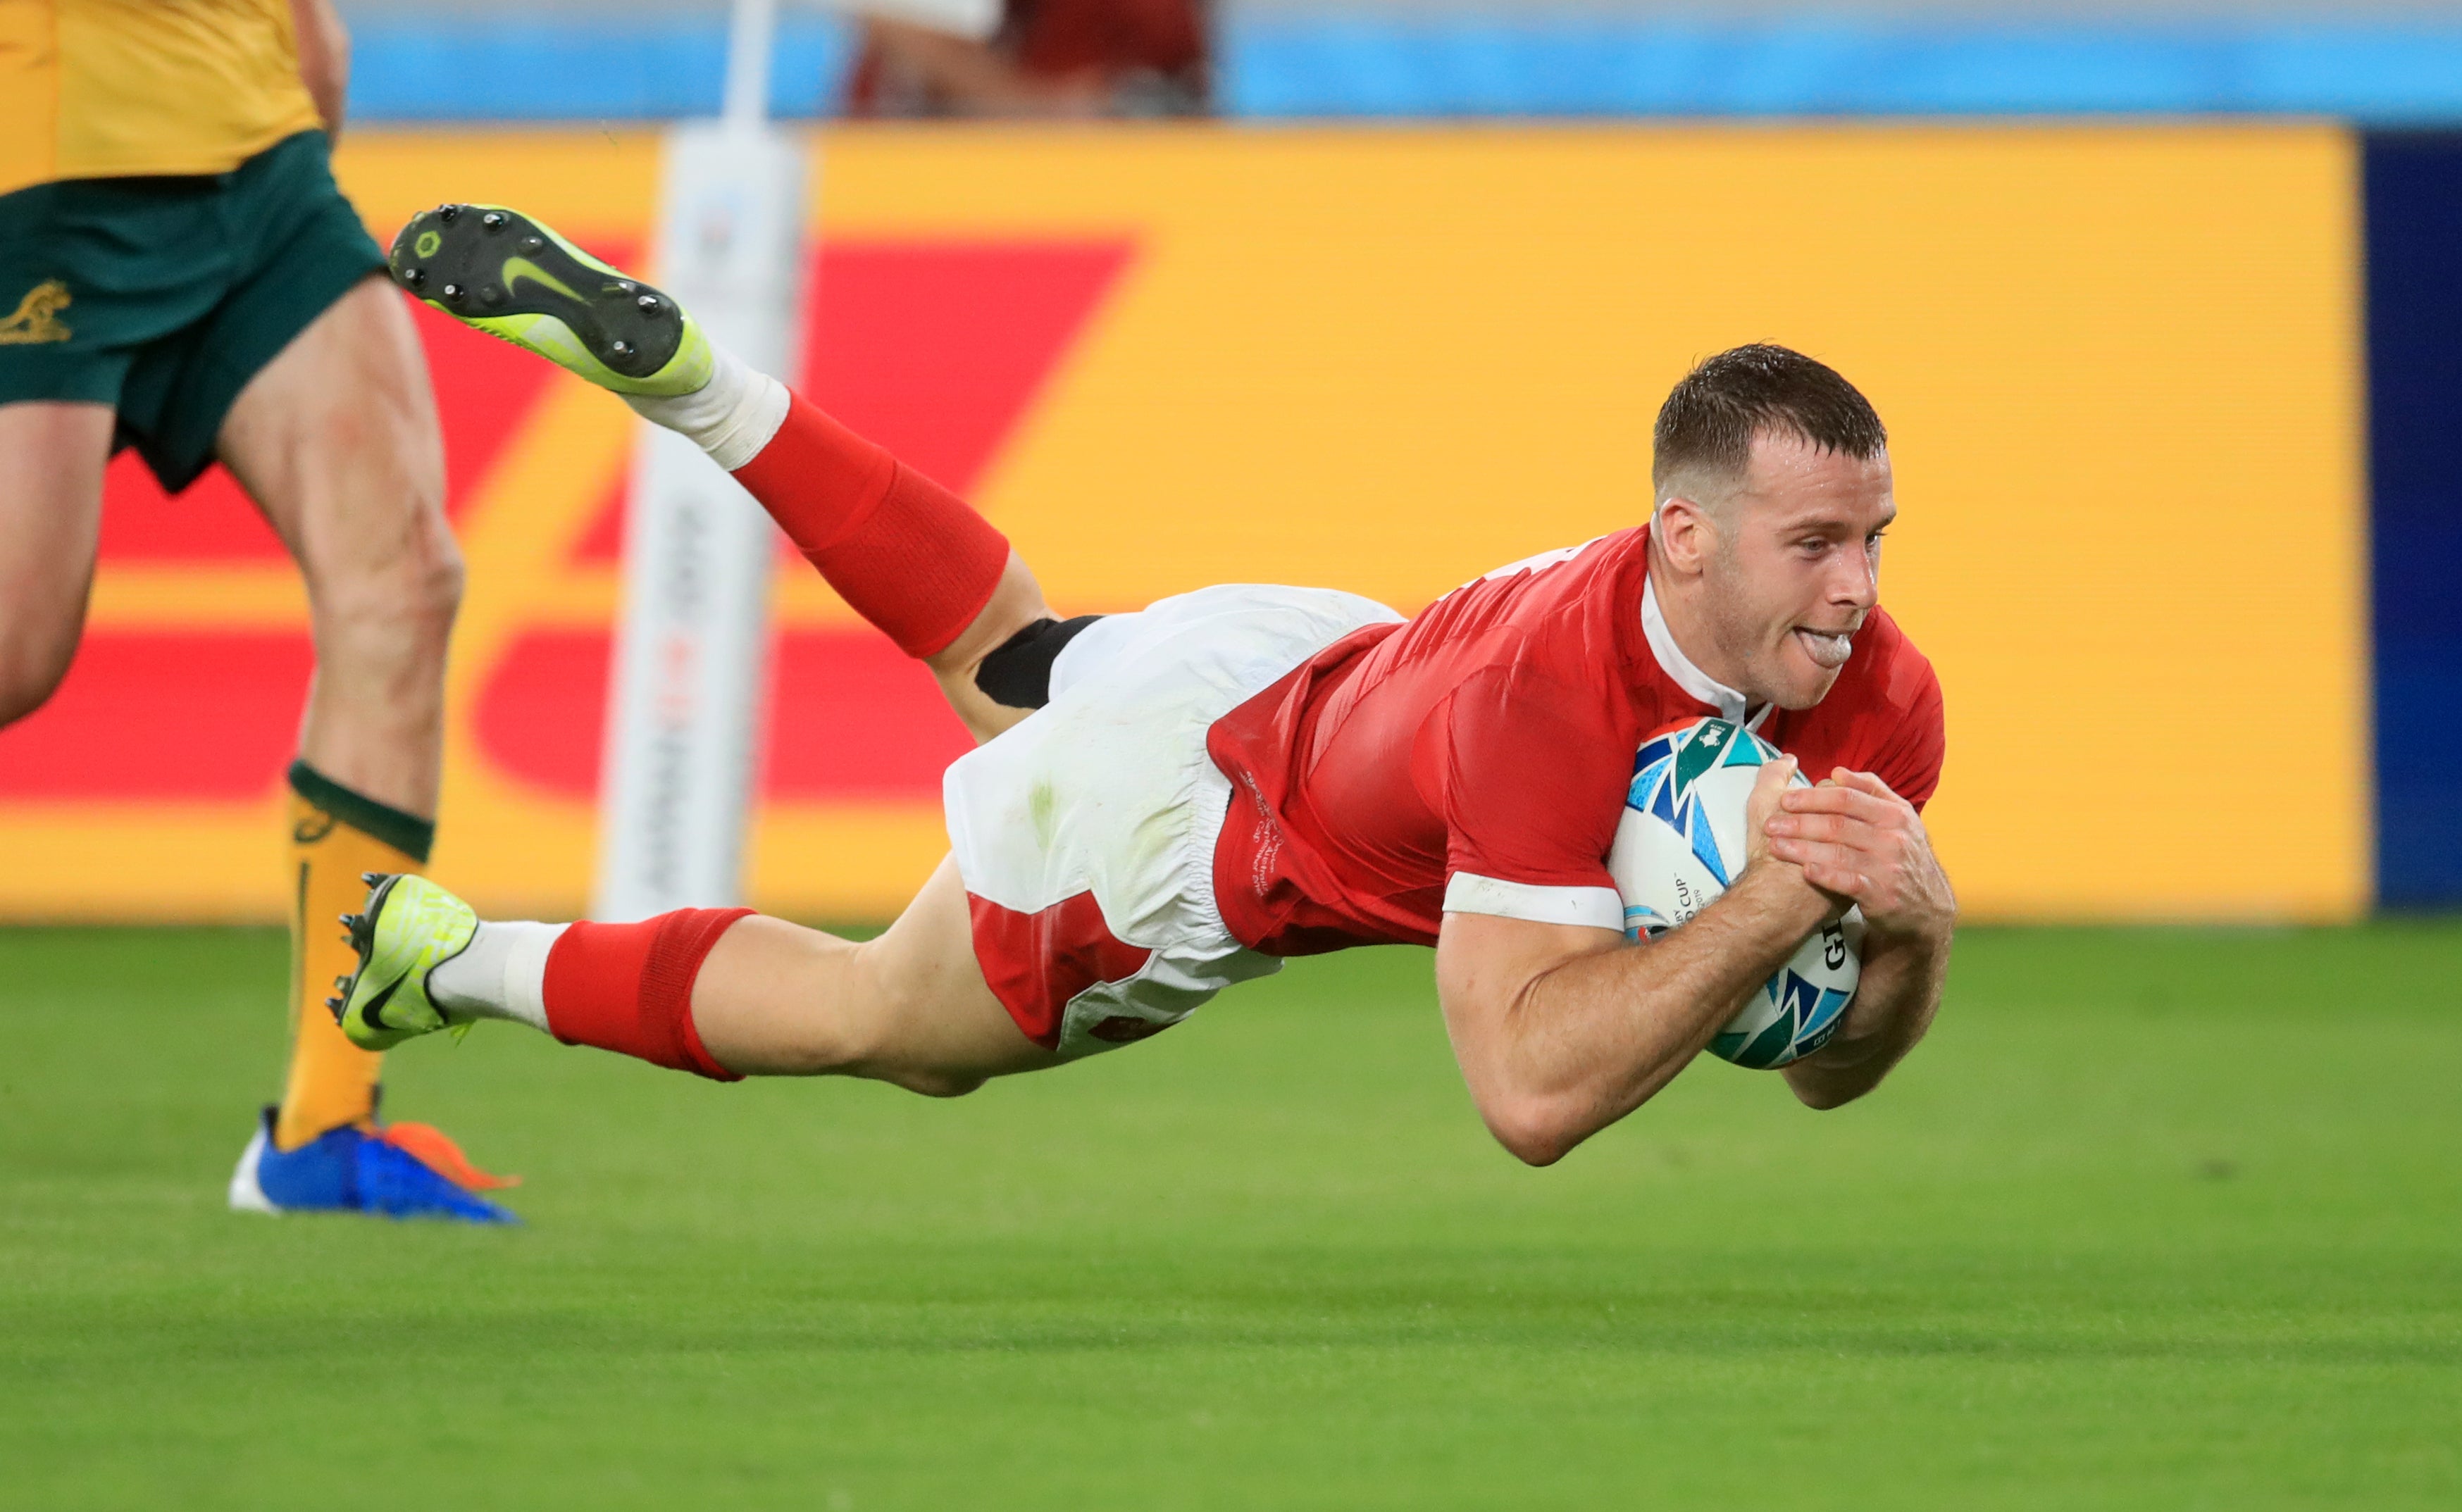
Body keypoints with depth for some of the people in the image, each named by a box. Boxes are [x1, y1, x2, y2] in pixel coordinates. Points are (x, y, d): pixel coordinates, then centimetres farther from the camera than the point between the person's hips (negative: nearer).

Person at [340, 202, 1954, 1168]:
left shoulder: (1878, 695, -25)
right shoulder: (1551, 692, -46)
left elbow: (1833, 1072, -14)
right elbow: (1531, 1090, -49)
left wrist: (1913, 929, -35)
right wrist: (1771, 903, -52)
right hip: (1184, 796, -6)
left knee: (1013, 655, 33)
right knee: (879, 1023, 19)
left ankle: (679, 368, 40)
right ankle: (459, 960, 37)